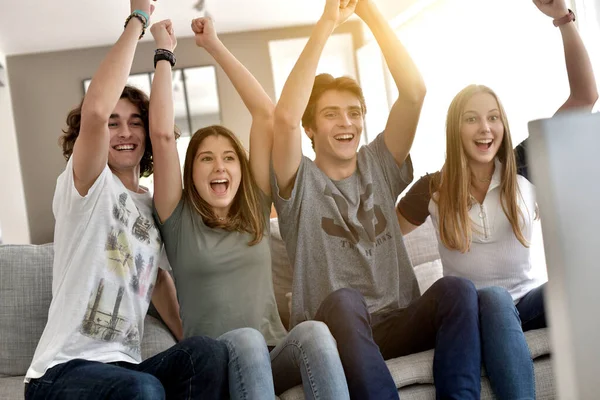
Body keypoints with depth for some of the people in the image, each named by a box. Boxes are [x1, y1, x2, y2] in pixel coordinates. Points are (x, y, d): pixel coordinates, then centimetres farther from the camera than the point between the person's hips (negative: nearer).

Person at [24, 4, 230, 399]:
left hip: (124, 365, 5)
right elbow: (95, 111, -25)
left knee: (210, 352, -24)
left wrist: (190, 338, 10)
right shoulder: (87, 187, -6)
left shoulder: (152, 204, 14)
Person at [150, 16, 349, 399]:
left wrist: (216, 46, 11)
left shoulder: (254, 209, 12)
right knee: (246, 339, -36)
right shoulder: (179, 219, 5)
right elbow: (162, 132, -7)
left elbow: (267, 114, 7)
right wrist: (164, 50, 3)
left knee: (314, 331, -31)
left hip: (274, 356, 3)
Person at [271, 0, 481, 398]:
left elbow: (414, 92, -1)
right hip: (335, 331, -3)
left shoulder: (380, 165, 13)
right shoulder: (300, 182, 3)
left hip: (399, 324, 3)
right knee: (343, 301, -37)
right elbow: (285, 116, -19)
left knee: (456, 287, -27)